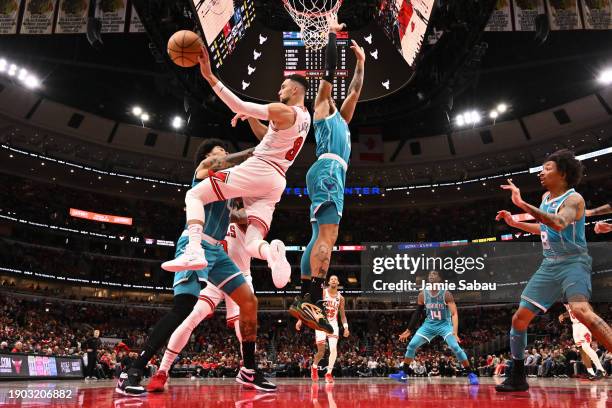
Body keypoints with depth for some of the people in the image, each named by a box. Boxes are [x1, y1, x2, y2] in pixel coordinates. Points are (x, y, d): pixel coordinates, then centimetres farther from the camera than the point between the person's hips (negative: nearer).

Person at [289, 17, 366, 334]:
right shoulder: (322, 108, 15)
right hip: (327, 171, -9)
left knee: (321, 238, 1)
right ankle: (310, 299, -32)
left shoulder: (339, 118, 35)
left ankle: (304, 300, -2)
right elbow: (329, 71, 8)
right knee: (328, 235, -23)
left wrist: (360, 61, 47)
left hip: (332, 175, 9)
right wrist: (332, 34, 16)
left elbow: (356, 90, 43)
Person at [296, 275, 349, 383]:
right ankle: (314, 367, 29)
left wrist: (346, 327, -1)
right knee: (321, 352, -1)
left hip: (333, 325, 2)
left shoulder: (340, 297, 4)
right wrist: (300, 319, -12)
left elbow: (342, 314, 12)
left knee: (334, 349, -14)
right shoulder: (322, 293, -7)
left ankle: (329, 373, -6)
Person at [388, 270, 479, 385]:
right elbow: (417, 313, 5)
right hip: (429, 324, 4)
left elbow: (454, 314, -25)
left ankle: (471, 374, -8)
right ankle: (402, 373, 8)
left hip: (444, 324, -4)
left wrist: (455, 332, -40)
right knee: (411, 345, -4)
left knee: (455, 347, -23)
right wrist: (409, 330, 7)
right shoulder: (423, 294, -7)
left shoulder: (446, 294, -18)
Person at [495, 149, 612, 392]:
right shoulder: (546, 197, 13)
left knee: (581, 310, -36)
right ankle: (517, 378, 17)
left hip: (573, 262, -8)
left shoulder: (573, 198, -12)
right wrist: (514, 223, 19)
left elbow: (559, 224, -34)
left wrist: (523, 204, -36)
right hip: (550, 265, 8)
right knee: (520, 318, 5)